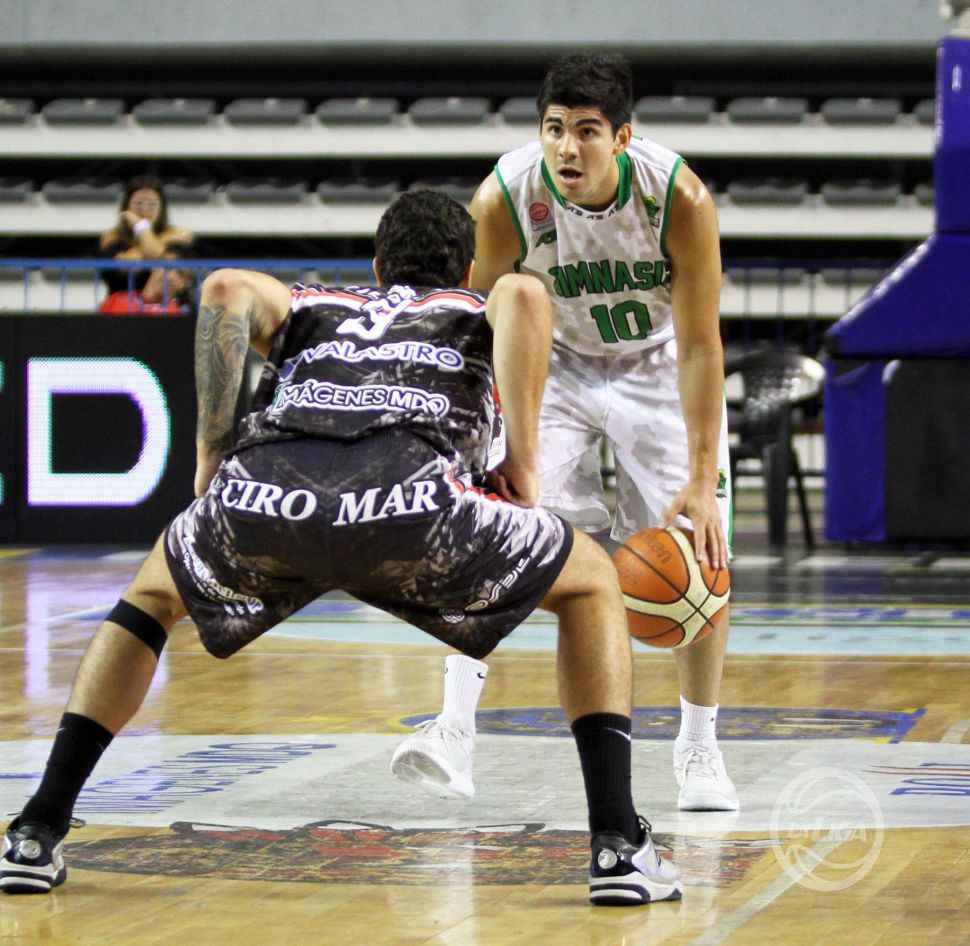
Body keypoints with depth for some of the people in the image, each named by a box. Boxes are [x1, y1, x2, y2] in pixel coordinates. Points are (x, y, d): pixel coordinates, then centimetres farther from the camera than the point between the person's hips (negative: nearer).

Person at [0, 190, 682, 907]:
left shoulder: (309, 307, 40)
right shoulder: (482, 313, 36)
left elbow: (228, 290, 15)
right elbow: (525, 295, 8)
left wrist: (211, 455, 17)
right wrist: (523, 462, 11)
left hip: (258, 495, 2)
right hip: (408, 498, -2)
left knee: (153, 595, 36)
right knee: (592, 584, 24)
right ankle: (618, 845, 10)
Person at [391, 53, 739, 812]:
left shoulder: (679, 197, -30)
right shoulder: (503, 200, -28)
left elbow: (700, 347, -24)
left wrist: (702, 481, -28)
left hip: (660, 367, 0)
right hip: (554, 362, 0)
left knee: (700, 554, -6)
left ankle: (699, 747, 12)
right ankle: (455, 733, -21)